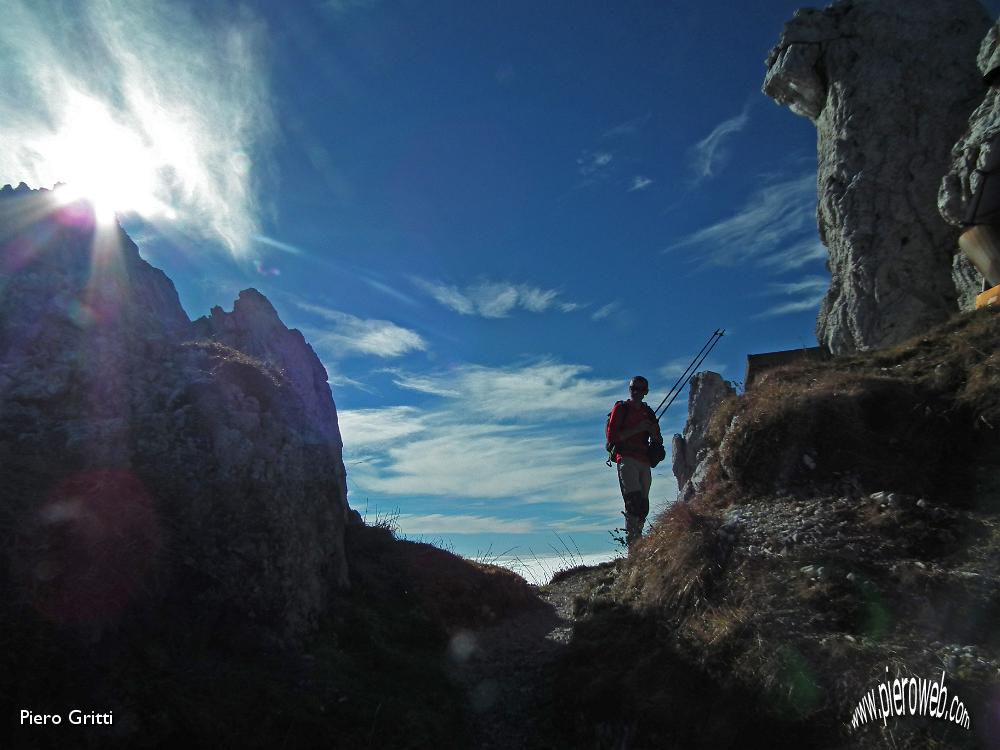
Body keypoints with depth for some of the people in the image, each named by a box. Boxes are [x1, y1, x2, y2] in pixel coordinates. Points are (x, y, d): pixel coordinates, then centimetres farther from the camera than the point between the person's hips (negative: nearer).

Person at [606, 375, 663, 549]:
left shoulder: (649, 412, 22)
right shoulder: (620, 408, 6)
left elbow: (659, 442, 22)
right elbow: (611, 437, -4)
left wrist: (654, 432, -1)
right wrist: (637, 429, -11)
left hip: (644, 462, 6)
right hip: (626, 459, -6)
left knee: (644, 506, 1)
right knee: (634, 501, -19)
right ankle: (632, 546, -23)